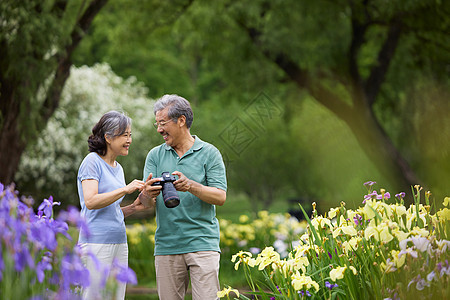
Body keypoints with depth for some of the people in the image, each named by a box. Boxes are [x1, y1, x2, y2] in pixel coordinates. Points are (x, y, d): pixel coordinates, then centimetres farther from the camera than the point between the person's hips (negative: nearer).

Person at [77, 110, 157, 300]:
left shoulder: (118, 168, 19)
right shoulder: (92, 161, -5)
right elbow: (91, 202, -18)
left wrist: (133, 208, 6)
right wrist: (125, 189, -21)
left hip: (119, 242, 8)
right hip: (96, 242, -8)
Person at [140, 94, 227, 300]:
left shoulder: (209, 153, 3)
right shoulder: (155, 155, 12)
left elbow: (220, 197, -5)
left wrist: (191, 186, -22)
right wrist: (147, 193, -22)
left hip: (202, 242, -3)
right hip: (166, 244, 3)